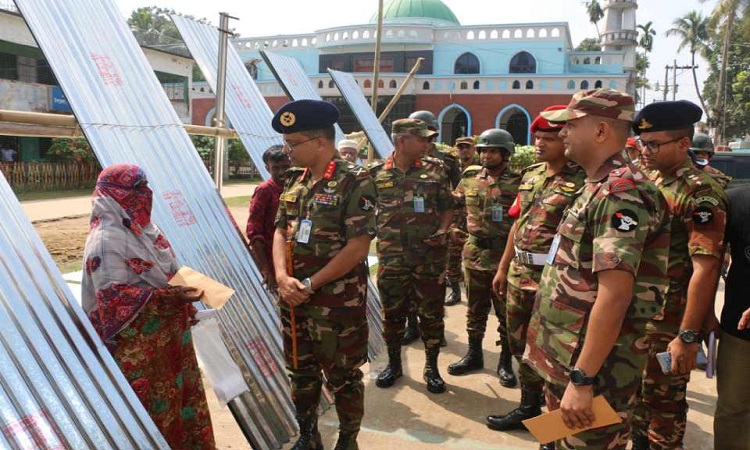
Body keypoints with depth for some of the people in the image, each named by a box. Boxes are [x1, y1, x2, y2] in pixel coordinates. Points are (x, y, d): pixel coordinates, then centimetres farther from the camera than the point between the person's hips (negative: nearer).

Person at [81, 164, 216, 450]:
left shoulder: (143, 225, 7)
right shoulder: (107, 239, -19)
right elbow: (114, 295, -25)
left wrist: (183, 289, 2)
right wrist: (166, 296, -29)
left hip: (166, 332, 8)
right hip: (137, 344, -8)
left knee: (179, 391, 18)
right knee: (150, 402, 6)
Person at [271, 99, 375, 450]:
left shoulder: (355, 181, -14)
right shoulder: (294, 180, 7)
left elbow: (358, 246, -19)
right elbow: (280, 232, 8)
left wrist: (311, 284, -16)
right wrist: (282, 277, -9)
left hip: (338, 301, -6)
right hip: (293, 298, 7)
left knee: (342, 377, 9)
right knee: (301, 372, 19)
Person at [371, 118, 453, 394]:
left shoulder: (435, 170, 1)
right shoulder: (377, 173, 0)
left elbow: (447, 207, 6)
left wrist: (442, 231, -9)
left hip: (430, 255, 0)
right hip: (391, 257, 0)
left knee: (431, 312, 8)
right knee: (392, 312, 12)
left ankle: (431, 367, 25)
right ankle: (394, 364, 31)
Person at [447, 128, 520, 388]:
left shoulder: (519, 182, -7)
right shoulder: (470, 179, 6)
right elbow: (454, 207, 17)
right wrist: (457, 227, 5)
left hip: (506, 256, -4)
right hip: (474, 254, 4)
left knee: (506, 312, 7)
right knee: (475, 309, 15)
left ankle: (506, 362, 21)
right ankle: (474, 355, 29)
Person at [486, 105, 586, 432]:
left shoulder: (581, 181, -14)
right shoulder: (531, 173, 10)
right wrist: (503, 268, 16)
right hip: (519, 272, 8)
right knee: (519, 342, 18)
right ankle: (530, 406, 36)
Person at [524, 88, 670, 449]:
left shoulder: (621, 192, -20)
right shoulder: (598, 187, 12)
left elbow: (615, 294, -27)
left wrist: (582, 379, -26)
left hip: (592, 366, -10)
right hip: (565, 358, 10)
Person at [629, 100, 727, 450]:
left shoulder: (700, 194, -18)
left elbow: (706, 269, -22)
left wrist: (688, 336, -23)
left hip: (667, 321, -7)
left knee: (663, 399, 9)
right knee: (636, 390, 21)